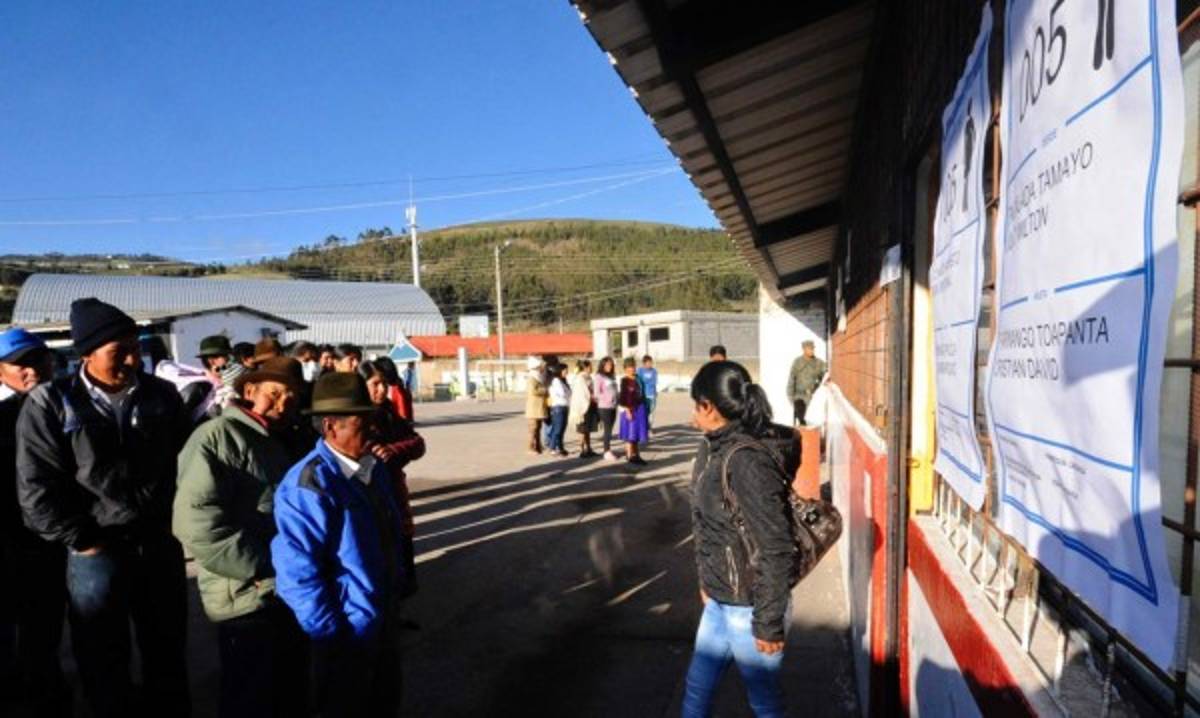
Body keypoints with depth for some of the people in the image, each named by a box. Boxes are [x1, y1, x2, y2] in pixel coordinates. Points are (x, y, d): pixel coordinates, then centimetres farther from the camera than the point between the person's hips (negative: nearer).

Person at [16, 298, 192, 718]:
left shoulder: (161, 395, 0)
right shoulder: (50, 404, -8)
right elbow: (37, 487, -10)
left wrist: (179, 522, 3)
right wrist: (82, 541, -10)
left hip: (160, 545, 3)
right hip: (97, 552, -2)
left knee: (168, 655, 17)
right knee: (103, 664, 14)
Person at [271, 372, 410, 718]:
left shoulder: (373, 467, 2)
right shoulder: (309, 486, -26)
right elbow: (298, 572, -27)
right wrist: (331, 633, -20)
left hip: (384, 622, 8)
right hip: (346, 635, -8)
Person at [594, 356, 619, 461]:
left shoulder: (612, 376, 15)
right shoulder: (598, 377, -5)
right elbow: (596, 393, -10)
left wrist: (616, 400, 4)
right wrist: (606, 399, -16)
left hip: (613, 406, 6)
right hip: (604, 407, -6)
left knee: (610, 429, 9)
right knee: (607, 429, -5)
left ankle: (608, 450, 16)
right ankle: (607, 452, 1)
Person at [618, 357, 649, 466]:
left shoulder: (637, 379, 10)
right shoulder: (624, 380, -10)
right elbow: (623, 397, -13)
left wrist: (644, 407, 13)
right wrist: (627, 410, -19)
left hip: (639, 408, 7)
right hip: (630, 409, -7)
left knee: (637, 433, 14)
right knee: (630, 434, 0)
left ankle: (636, 455, 23)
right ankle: (630, 456, 8)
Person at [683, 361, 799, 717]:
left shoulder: (746, 460, -26)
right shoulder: (717, 447, 2)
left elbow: (775, 548, -24)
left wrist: (768, 624, -18)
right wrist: (708, 580, 19)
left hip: (749, 606, -8)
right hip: (721, 600, 8)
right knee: (697, 685, 21)